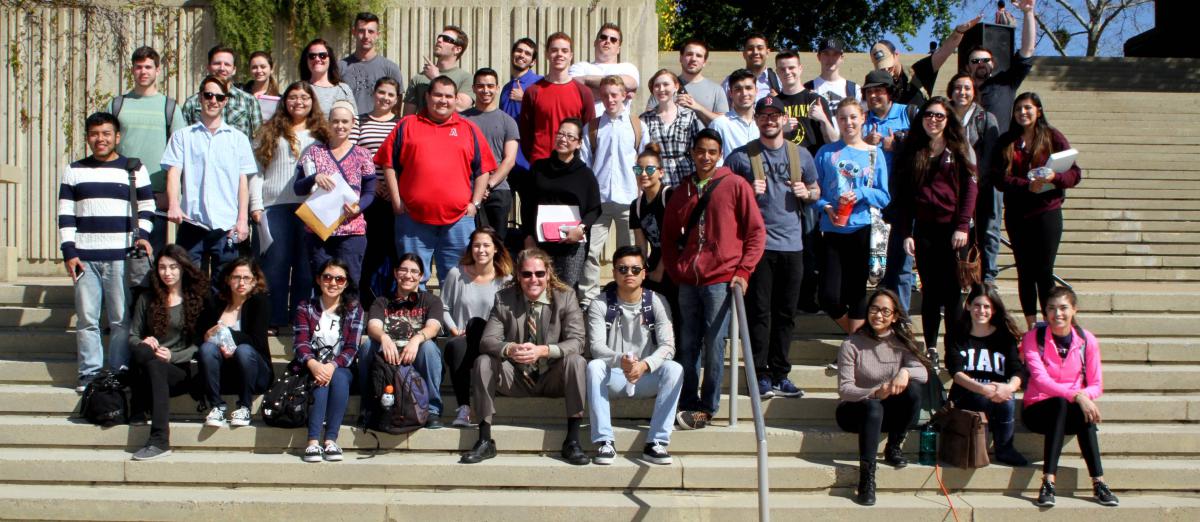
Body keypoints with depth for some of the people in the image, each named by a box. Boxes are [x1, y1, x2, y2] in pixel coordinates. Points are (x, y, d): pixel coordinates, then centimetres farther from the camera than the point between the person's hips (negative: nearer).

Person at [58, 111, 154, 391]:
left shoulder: (134, 169, 9)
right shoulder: (74, 171, 13)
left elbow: (146, 207, 11)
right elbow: (65, 213, 10)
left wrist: (142, 234, -7)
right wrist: (69, 250, 1)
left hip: (122, 256, -2)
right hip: (84, 257, 2)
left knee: (122, 320, -3)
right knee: (86, 319, 1)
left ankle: (119, 373, 4)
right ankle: (89, 373, 8)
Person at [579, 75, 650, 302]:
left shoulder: (638, 127, 6)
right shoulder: (591, 128, 7)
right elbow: (583, 165, 6)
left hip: (629, 199, 0)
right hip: (598, 200, 0)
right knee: (591, 251, -3)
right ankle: (588, 298, 4)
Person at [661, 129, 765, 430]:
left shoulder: (735, 185, 1)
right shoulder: (682, 191, 14)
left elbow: (756, 232, 0)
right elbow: (669, 236, 21)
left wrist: (743, 271, -7)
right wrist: (675, 270, 8)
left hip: (720, 279, -4)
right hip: (688, 281, 4)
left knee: (713, 345, -3)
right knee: (688, 345, 6)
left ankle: (707, 408, 5)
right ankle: (688, 403, 14)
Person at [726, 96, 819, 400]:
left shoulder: (801, 155, 11)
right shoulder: (741, 156, 1)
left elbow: (816, 191, 19)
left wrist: (806, 193, -3)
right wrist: (748, 191, -14)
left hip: (791, 244, 3)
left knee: (786, 314, 8)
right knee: (759, 312, -2)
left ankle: (780, 374, 17)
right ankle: (760, 375, 4)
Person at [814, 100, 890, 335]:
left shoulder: (874, 153, 6)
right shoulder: (826, 152, 4)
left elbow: (884, 197, 4)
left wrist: (860, 194, -13)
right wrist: (826, 207, -13)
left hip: (860, 230, 0)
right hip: (832, 230, 0)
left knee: (857, 292, 5)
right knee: (829, 297, -6)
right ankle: (852, 334, 21)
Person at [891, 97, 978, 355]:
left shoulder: (960, 149, 5)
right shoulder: (912, 152, 10)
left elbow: (970, 187, -1)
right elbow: (902, 195, 8)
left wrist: (963, 226, -11)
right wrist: (905, 233, 1)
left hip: (953, 228, -2)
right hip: (924, 230, 2)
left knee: (953, 291, -2)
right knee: (930, 291, 5)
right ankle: (930, 350, 12)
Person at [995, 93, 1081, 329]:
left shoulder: (1053, 137, 1)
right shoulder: (1006, 141, 7)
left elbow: (1075, 174, -1)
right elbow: (999, 178, -3)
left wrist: (1054, 177, -21)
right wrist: (1027, 186, -18)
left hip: (1047, 212, -3)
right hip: (1016, 214, 3)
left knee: (1044, 272, -3)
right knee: (1025, 271, 7)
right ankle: (1031, 327, 15)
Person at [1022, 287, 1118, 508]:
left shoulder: (1087, 340, 0)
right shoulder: (1033, 338, -7)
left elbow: (1096, 385, 1)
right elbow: (1040, 379, -20)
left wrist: (1085, 396, -23)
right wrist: (1075, 395, -34)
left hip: (1074, 410, 2)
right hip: (1038, 410, -2)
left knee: (1084, 413, -33)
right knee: (1060, 404, -36)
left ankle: (1098, 483, -34)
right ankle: (1048, 483, -42)